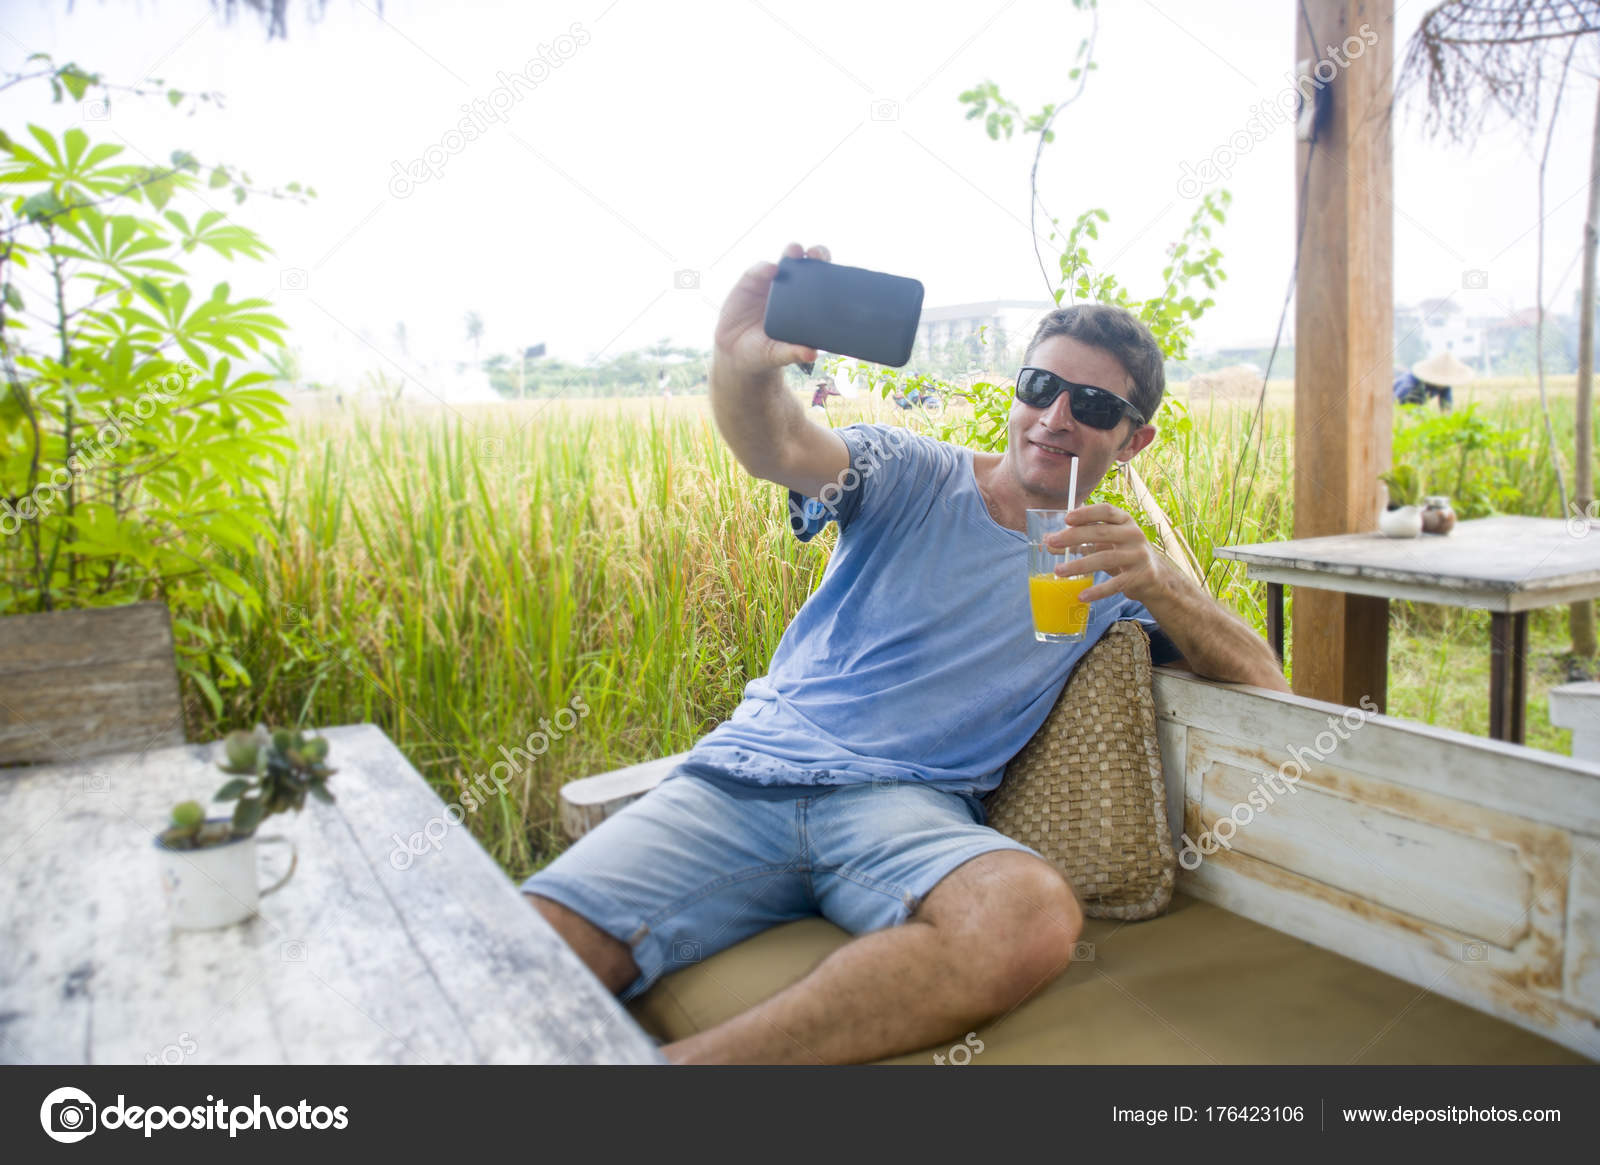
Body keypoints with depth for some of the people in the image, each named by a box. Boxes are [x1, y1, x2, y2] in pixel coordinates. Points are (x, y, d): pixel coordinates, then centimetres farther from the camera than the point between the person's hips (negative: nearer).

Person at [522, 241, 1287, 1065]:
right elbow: (780, 449, -9)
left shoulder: (1111, 570, 16)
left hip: (910, 807, 2)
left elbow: (1263, 683, 7)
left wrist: (1158, 584, -12)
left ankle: (683, 1059, -29)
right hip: (742, 773, -1)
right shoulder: (914, 476, 11)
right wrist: (742, 365, -34)